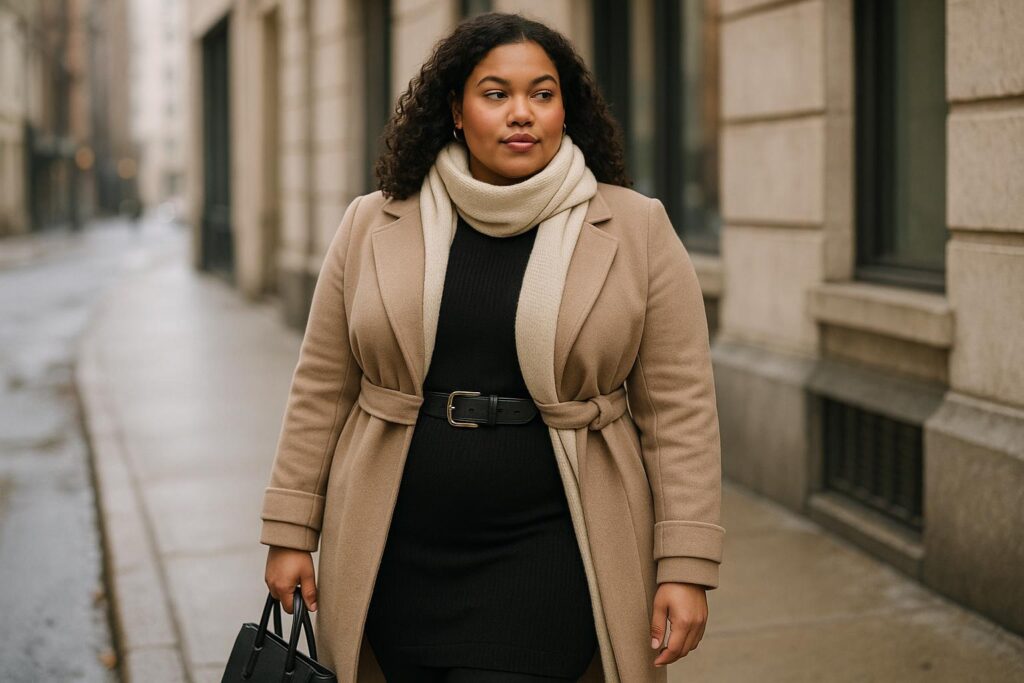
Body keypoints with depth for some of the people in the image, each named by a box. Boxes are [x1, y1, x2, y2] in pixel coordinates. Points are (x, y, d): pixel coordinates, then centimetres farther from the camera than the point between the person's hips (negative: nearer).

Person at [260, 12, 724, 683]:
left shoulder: (637, 232, -2)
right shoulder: (373, 229, 3)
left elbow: (679, 411, -3)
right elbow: (322, 390, 7)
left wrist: (686, 568, -7)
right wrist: (291, 533, 6)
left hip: (545, 560, -2)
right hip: (401, 561, 3)